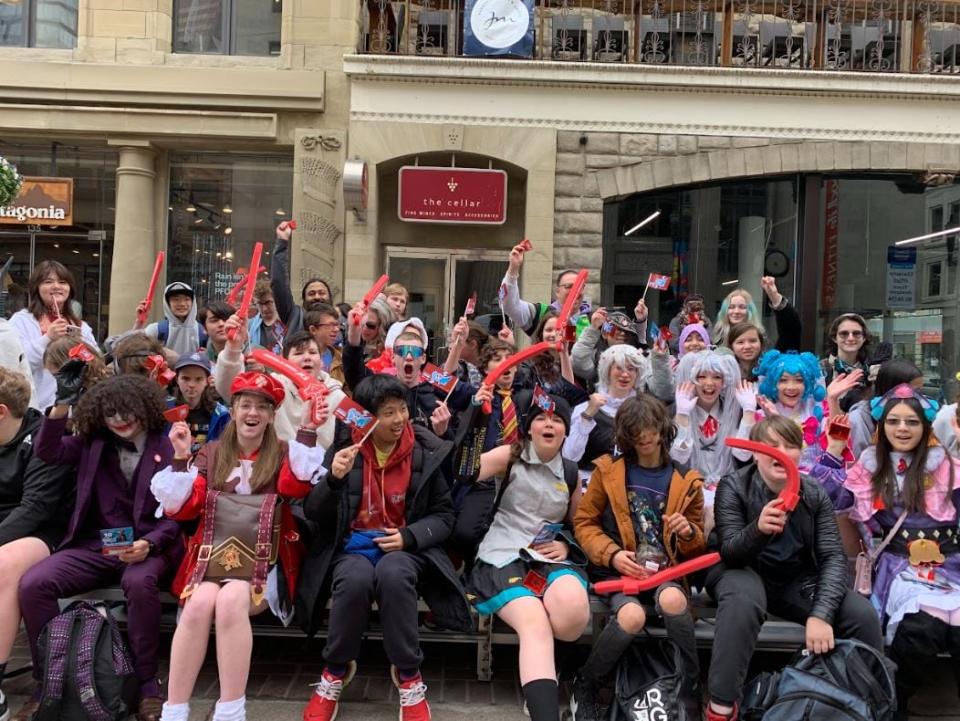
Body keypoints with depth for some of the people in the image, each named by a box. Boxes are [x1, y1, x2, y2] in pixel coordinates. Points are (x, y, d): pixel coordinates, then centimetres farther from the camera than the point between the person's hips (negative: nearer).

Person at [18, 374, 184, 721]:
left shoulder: (168, 448, 1)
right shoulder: (91, 443, 13)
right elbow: (47, 453, 0)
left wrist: (149, 544, -19)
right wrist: (60, 408, -12)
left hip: (147, 546, -4)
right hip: (92, 547, 4)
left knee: (139, 583, -38)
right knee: (32, 584, -21)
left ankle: (147, 685, -20)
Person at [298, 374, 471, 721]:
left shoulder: (425, 451, -1)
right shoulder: (344, 446, -2)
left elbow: (444, 515, 5)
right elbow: (313, 514, 0)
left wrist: (410, 536, -15)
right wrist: (334, 479, -20)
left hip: (403, 545, 0)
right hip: (352, 544, 0)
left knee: (393, 575, -36)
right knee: (355, 580, -35)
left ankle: (408, 675, -15)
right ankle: (335, 671, -7)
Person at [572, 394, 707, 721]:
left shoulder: (686, 480, 9)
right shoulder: (608, 470, 4)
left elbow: (697, 546, 16)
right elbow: (584, 522, 4)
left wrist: (689, 533, -9)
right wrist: (612, 554, -14)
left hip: (665, 570, 1)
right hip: (618, 569, -1)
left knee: (673, 601, -35)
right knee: (632, 616, -34)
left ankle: (692, 692, -12)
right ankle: (584, 685, -6)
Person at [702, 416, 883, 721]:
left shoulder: (815, 494, -4)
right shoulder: (733, 487, -13)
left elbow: (833, 556, -11)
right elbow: (729, 552, -20)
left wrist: (821, 613, -28)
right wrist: (758, 529, -44)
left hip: (797, 579, 4)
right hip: (744, 572, -3)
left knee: (863, 615, -19)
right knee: (743, 600, -38)